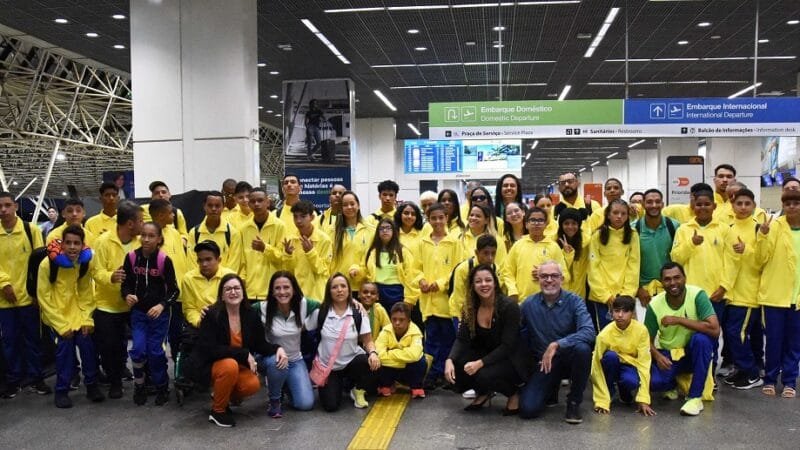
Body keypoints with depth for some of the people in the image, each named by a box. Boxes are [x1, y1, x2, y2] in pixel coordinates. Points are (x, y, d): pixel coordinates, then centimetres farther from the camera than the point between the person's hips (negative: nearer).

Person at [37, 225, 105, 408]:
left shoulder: (86, 262, -8)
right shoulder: (48, 263, -19)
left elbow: (86, 292, -1)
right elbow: (44, 297, -14)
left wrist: (87, 318, -10)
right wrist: (61, 325, -15)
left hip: (77, 311, 3)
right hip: (55, 314, -3)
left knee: (87, 343, -8)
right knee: (65, 346, -12)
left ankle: (92, 385, 11)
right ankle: (61, 391, 7)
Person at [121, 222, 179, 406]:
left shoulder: (164, 260, -13)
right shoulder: (131, 257, -6)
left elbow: (174, 290, -9)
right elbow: (126, 283, 2)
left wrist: (162, 305, -23)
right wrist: (127, 295, -19)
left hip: (159, 312, -2)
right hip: (138, 311, 2)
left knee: (155, 351, 0)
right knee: (138, 349, -9)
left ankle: (162, 388, 22)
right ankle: (139, 386, 16)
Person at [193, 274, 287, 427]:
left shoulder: (251, 315, -5)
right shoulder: (211, 315, -18)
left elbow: (260, 344, 0)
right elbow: (210, 349, -24)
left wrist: (277, 349, -22)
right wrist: (244, 354, -26)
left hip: (239, 366, 4)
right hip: (210, 366, -4)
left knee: (253, 384, -24)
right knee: (230, 365, -35)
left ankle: (224, 395, 10)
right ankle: (217, 410, -11)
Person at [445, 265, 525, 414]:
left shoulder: (509, 306, -20)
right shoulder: (470, 307, -5)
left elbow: (507, 346, -23)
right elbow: (462, 339, -9)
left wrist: (480, 363, -32)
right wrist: (449, 360, -28)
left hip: (509, 360, -5)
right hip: (485, 354, 5)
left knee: (485, 375, -33)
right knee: (455, 364, -23)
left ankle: (513, 393, 1)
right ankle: (483, 393, 8)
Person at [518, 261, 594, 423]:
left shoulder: (574, 301, -10)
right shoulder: (529, 304, -3)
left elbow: (588, 332, -26)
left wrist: (556, 345, -35)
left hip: (568, 358, -1)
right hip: (542, 362, 1)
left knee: (582, 348, -36)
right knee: (528, 409, -19)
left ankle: (574, 402, -11)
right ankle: (551, 390, 19)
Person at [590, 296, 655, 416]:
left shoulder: (641, 330, -21)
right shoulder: (605, 334, -24)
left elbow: (644, 363, -20)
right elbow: (597, 367, -21)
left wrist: (644, 399, -25)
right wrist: (602, 401, -23)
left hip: (630, 365, 0)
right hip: (612, 366, 0)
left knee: (631, 381, -34)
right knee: (610, 356, -34)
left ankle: (625, 393, 4)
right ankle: (609, 392, -9)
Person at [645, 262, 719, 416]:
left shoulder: (697, 295, -19)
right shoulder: (655, 305, -12)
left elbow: (715, 330, -31)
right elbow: (648, 339, -2)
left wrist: (678, 320, -32)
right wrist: (657, 355, -24)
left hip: (693, 353, -1)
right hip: (667, 354, 1)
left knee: (701, 338, -35)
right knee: (651, 380, -28)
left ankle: (695, 397, -19)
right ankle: (672, 385, 14)